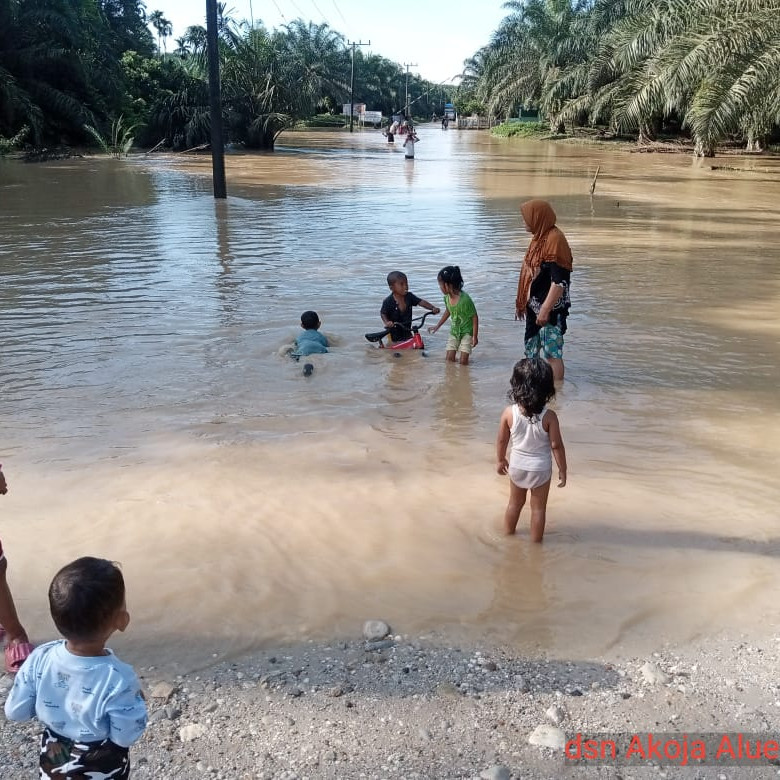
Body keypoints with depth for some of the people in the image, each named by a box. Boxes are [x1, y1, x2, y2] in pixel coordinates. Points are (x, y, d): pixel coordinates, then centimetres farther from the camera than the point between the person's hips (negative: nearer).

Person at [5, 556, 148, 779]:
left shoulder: (39, 659, -25)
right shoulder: (118, 679, -37)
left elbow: (15, 711, -10)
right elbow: (125, 736, -24)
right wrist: (136, 700, -9)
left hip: (53, 758, 3)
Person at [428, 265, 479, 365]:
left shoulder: (465, 299, -29)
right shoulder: (447, 298, -9)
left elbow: (475, 317, -20)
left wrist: (475, 336, -17)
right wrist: (437, 326, 19)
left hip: (466, 332, -6)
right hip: (454, 332, 6)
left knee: (463, 361, -8)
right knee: (449, 359, 4)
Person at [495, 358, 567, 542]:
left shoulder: (509, 413, -18)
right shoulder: (549, 416, -23)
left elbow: (501, 440, -5)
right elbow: (556, 445, -16)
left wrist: (500, 460, 12)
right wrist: (562, 470, -2)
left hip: (517, 466, 3)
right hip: (541, 468, -2)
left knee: (515, 503, 24)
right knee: (538, 508, 16)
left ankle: (508, 535, 41)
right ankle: (535, 542, 28)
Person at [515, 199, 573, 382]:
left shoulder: (555, 239, -18)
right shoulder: (539, 238, 11)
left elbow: (559, 281, -23)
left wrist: (545, 310, -24)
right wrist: (521, 303, 18)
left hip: (550, 309, -10)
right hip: (534, 306, 10)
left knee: (552, 353, -4)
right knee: (531, 350, 17)